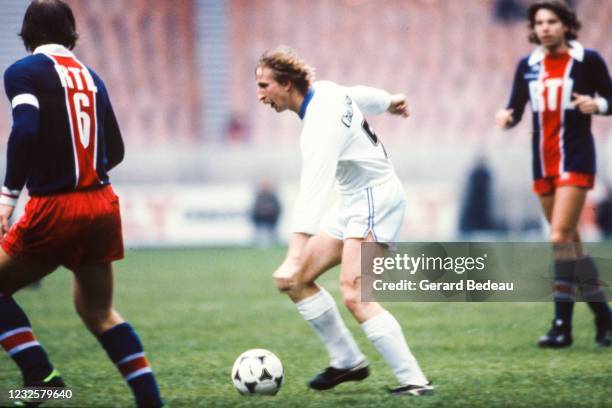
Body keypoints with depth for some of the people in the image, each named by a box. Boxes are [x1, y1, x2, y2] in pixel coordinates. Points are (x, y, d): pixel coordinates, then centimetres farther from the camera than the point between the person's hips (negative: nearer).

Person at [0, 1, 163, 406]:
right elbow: (116, 150, 17)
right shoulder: (91, 76, 15)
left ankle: (40, 373, -4)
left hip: (54, 207, -6)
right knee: (99, 312, 18)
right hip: (103, 204, 6)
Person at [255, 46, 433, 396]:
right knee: (296, 282, 6)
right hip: (354, 203, 10)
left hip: (375, 199, -10)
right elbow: (362, 95, 23)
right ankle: (348, 361, 13)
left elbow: (313, 193, -38)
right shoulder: (325, 90, 0)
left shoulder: (320, 125, -27)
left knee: (355, 296, -24)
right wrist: (389, 101, 47)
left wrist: (295, 259, -45)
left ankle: (414, 381, -23)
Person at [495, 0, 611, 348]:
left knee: (560, 237, -16)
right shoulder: (528, 66, 7)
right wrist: (507, 117, -14)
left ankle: (563, 325, -13)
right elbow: (516, 110, 8)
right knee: (571, 242, 8)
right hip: (543, 162, 6)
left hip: (576, 159, -6)